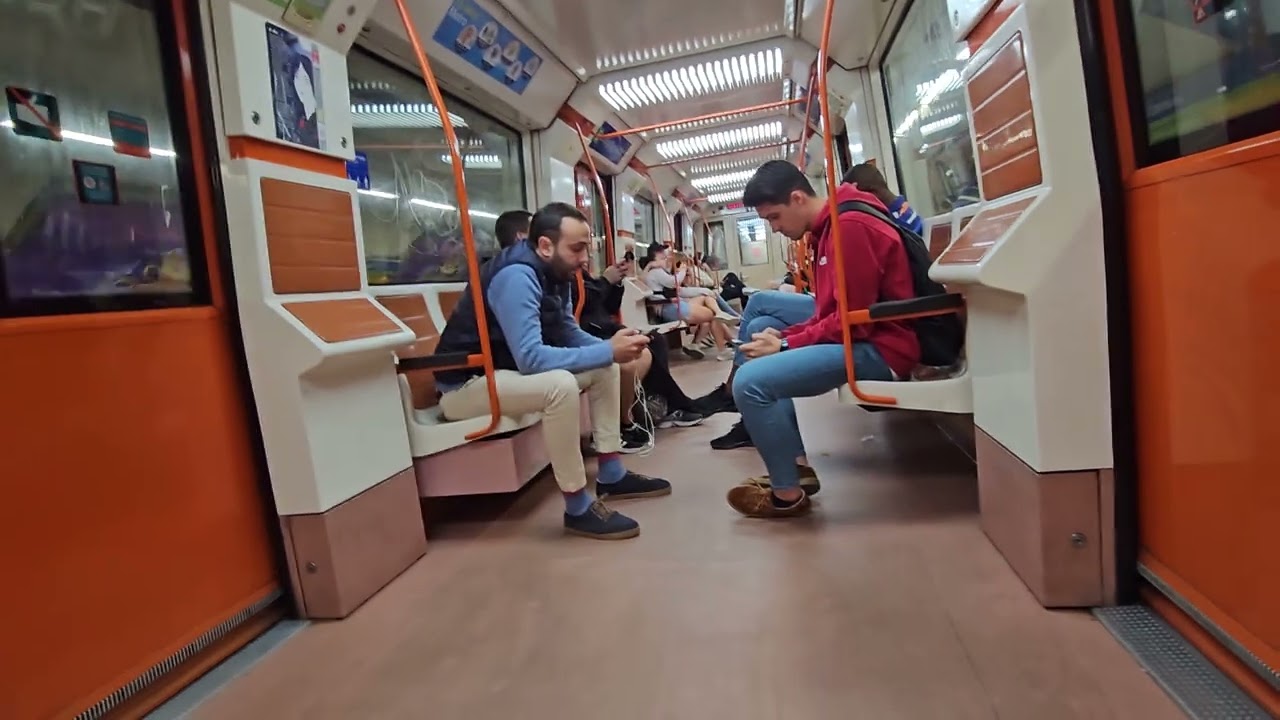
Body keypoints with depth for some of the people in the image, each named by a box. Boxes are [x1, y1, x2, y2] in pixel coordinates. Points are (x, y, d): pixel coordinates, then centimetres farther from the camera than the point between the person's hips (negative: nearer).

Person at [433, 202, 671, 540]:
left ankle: (612, 475, 12)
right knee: (560, 385, -35)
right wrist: (608, 351, -31)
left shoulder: (553, 274, 2)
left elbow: (570, 334, 8)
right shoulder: (517, 275, -27)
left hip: (509, 370, 10)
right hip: (466, 383, -10)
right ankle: (578, 508, -21)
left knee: (604, 370, 6)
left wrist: (611, 345, -12)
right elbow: (530, 358, -35)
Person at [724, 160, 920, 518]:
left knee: (750, 382, -22)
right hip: (861, 333, 11)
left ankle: (787, 494, -2)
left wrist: (786, 345, -15)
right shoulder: (830, 227, 15)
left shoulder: (850, 226, -18)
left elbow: (853, 320, -22)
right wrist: (784, 335, 0)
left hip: (879, 348, -11)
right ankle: (797, 465, 13)